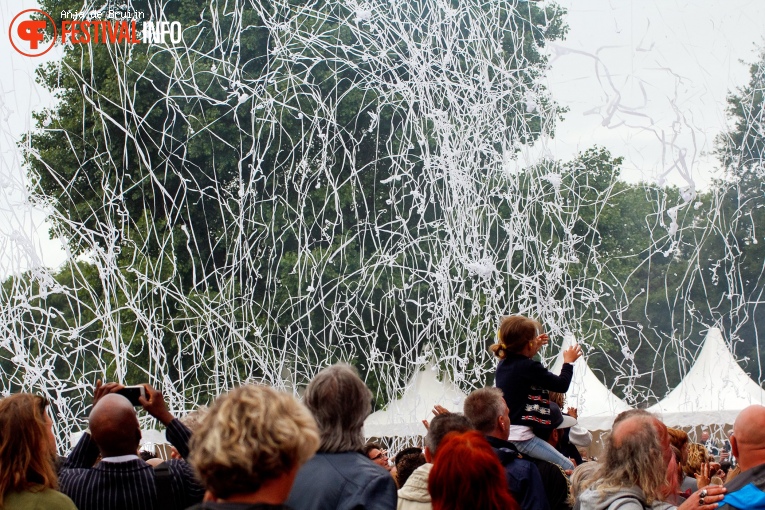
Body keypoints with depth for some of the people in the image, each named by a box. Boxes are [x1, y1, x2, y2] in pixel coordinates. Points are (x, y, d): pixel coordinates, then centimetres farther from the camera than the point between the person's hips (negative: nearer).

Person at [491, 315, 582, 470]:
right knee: (569, 468, -3)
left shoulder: (503, 364, 9)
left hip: (501, 434, 9)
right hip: (520, 438, -9)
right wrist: (568, 362, 10)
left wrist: (535, 348, 35)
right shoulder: (530, 368, -15)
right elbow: (562, 385, -6)